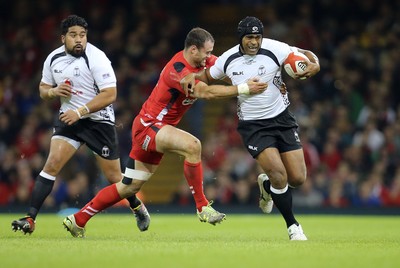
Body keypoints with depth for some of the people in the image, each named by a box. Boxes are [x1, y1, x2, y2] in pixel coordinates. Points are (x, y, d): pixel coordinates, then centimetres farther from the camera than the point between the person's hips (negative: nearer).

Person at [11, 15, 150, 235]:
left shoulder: (96, 58, -18)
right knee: (52, 164, -14)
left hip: (99, 121, -4)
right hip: (69, 119, 4)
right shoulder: (53, 59, -1)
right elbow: (43, 89, 13)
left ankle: (138, 208, 34)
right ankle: (30, 219, -16)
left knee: (114, 176, 5)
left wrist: (80, 112, -26)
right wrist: (53, 91, -11)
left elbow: (110, 94, -22)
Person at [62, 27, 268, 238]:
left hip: (158, 128, 9)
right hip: (148, 125, -9)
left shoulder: (203, 61, 0)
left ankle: (77, 220, 22)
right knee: (192, 145, -31)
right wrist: (244, 88, -35)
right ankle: (202, 207, -21)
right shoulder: (177, 69, -26)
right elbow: (205, 92, -35)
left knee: (130, 187, 13)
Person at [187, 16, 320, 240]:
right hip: (253, 126, -1)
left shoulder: (274, 49, -11)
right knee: (279, 174, -19)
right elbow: (208, 77, 16)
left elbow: (306, 55, -6)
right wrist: (193, 76, -5)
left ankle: (266, 186, 33)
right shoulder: (228, 59, -4)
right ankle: (293, 226, 0)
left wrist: (313, 65, -29)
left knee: (298, 178, -2)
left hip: (282, 119, 1)